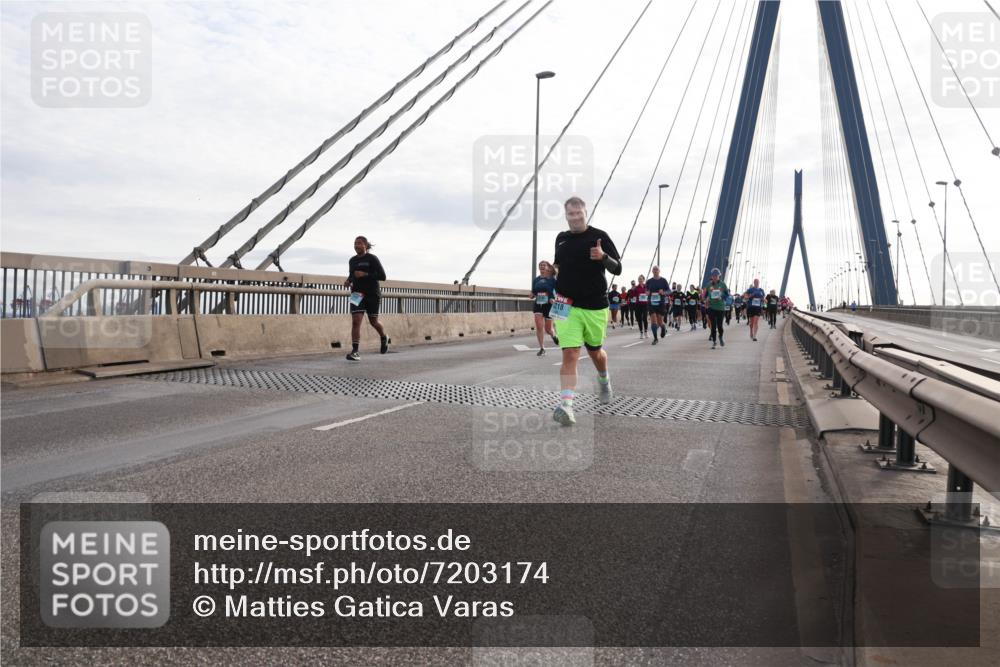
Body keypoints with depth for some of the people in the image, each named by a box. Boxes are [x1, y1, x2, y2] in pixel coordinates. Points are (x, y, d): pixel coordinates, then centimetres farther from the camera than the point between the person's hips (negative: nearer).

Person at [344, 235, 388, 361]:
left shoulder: (372, 259, -6)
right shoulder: (352, 261, 9)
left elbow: (382, 276, -11)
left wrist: (365, 274, -21)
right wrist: (348, 281, 4)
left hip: (372, 295, -3)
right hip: (357, 295, 3)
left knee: (373, 322, 10)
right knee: (356, 321, -13)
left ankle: (384, 338, 43)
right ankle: (355, 352, -17)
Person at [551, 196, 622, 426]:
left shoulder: (599, 236, -4)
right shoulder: (561, 239, 8)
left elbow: (617, 269, -6)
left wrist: (603, 257, -25)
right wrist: (556, 272, 4)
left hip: (595, 306, -1)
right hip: (567, 306, 1)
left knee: (595, 351, 17)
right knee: (569, 354, -13)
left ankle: (604, 380, 50)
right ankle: (566, 406, -19)